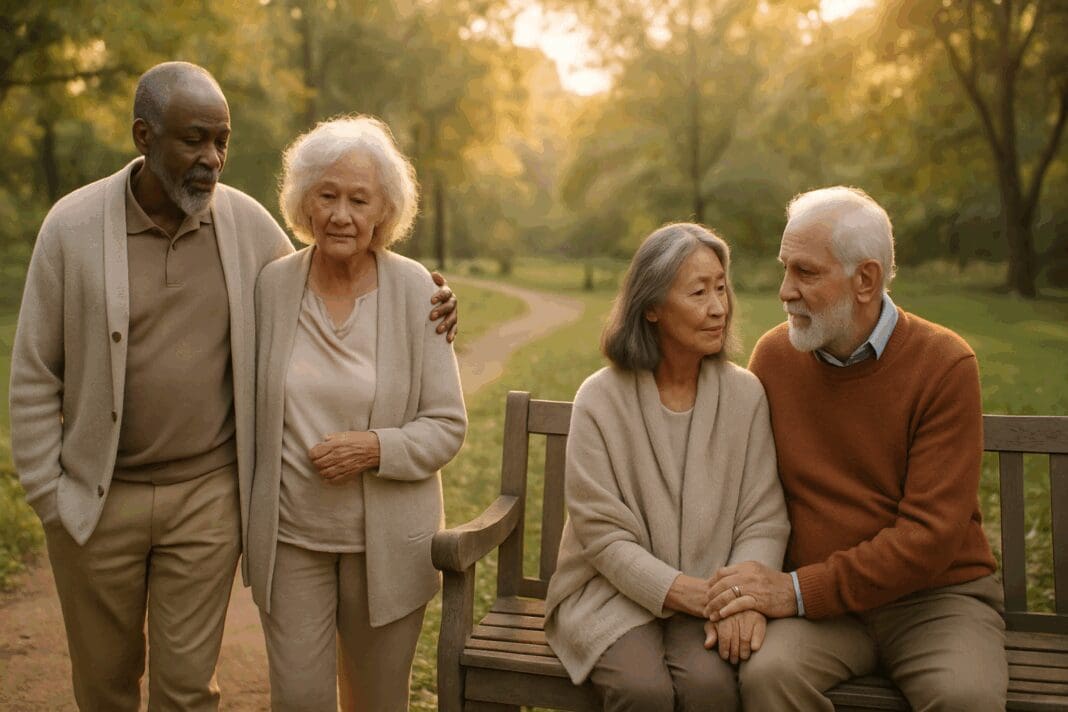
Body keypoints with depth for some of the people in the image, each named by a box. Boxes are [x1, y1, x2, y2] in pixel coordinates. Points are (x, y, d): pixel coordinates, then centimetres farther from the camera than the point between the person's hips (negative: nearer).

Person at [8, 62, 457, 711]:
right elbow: (35, 375, -2)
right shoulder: (73, 226, -8)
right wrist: (46, 492, -3)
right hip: (97, 497, 0)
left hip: (207, 495, 0)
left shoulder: (248, 223, -4)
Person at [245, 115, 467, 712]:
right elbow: (248, 408, 8)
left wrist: (377, 448, -21)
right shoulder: (271, 285, -3)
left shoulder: (414, 290, -8)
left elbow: (447, 427, -5)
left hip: (388, 543, 0)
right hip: (291, 536, 1)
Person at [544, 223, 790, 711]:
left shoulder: (745, 394, -1)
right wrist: (683, 591, -20)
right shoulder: (600, 400, -7)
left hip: (710, 596, 2)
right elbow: (601, 532, -9)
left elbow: (764, 521, -1)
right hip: (616, 592, -1)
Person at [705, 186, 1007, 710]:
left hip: (936, 596, -1)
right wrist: (743, 590, -13)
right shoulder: (774, 354, 1)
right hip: (823, 604, 1)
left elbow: (931, 534, -16)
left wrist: (797, 590, -20)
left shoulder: (945, 365, -11)